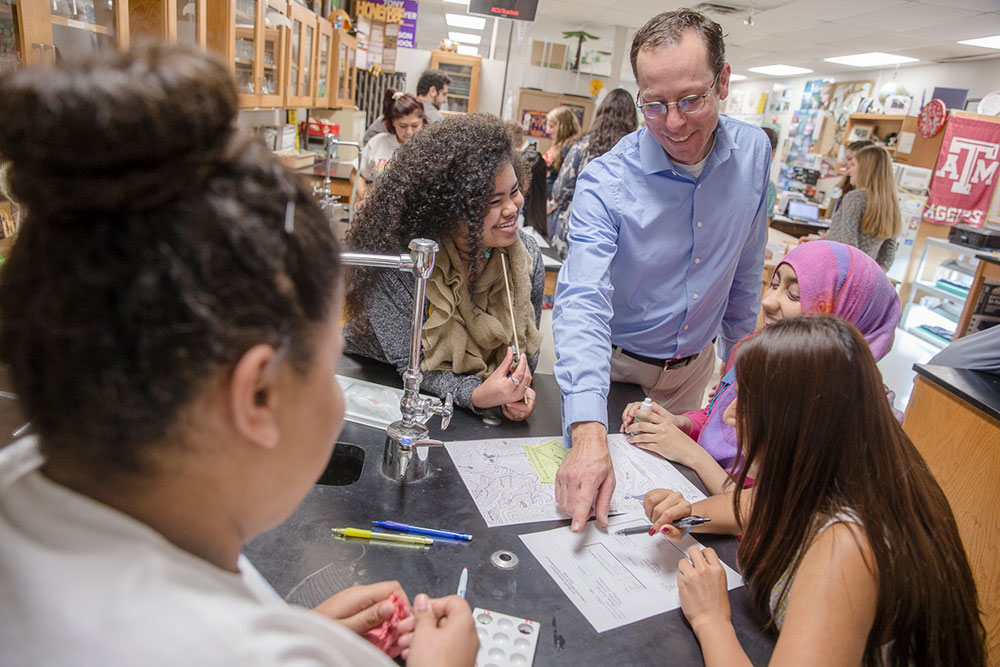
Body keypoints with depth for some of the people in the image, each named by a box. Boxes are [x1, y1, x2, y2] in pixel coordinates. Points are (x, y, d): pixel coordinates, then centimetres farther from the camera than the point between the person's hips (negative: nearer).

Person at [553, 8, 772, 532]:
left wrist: (739, 346, 11)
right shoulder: (605, 181, -28)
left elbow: (746, 263, 3)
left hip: (694, 365, 4)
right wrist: (588, 433, -53)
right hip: (615, 362, -3)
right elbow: (582, 303, -40)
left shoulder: (754, 153, -13)